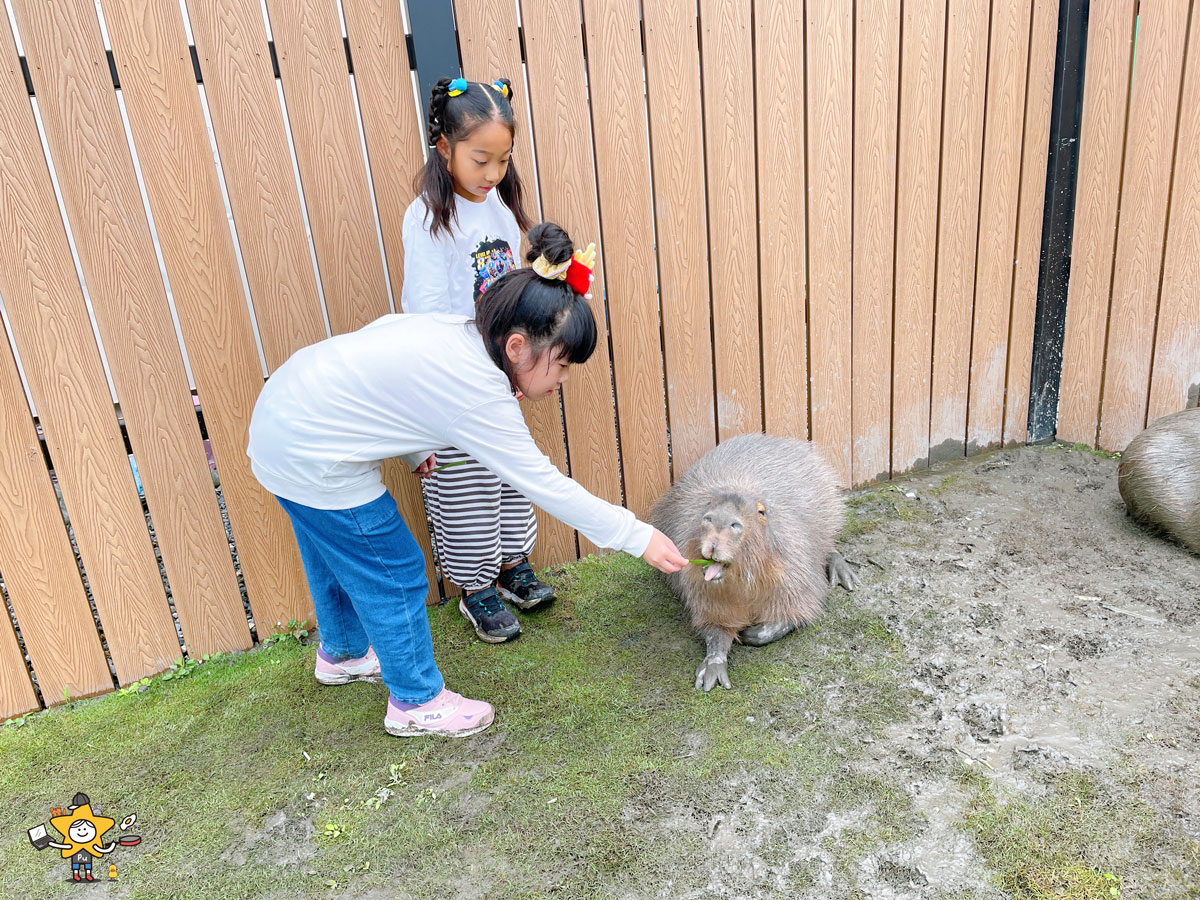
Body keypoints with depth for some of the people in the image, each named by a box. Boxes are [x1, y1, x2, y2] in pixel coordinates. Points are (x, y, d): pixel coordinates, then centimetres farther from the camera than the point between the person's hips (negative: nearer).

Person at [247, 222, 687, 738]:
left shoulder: (455, 330, -4)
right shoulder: (479, 391, -28)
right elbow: (543, 484, -24)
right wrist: (638, 537, -19)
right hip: (312, 458, -10)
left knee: (338, 556, 28)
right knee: (393, 574, 3)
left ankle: (342, 654, 53)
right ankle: (416, 701, 23)